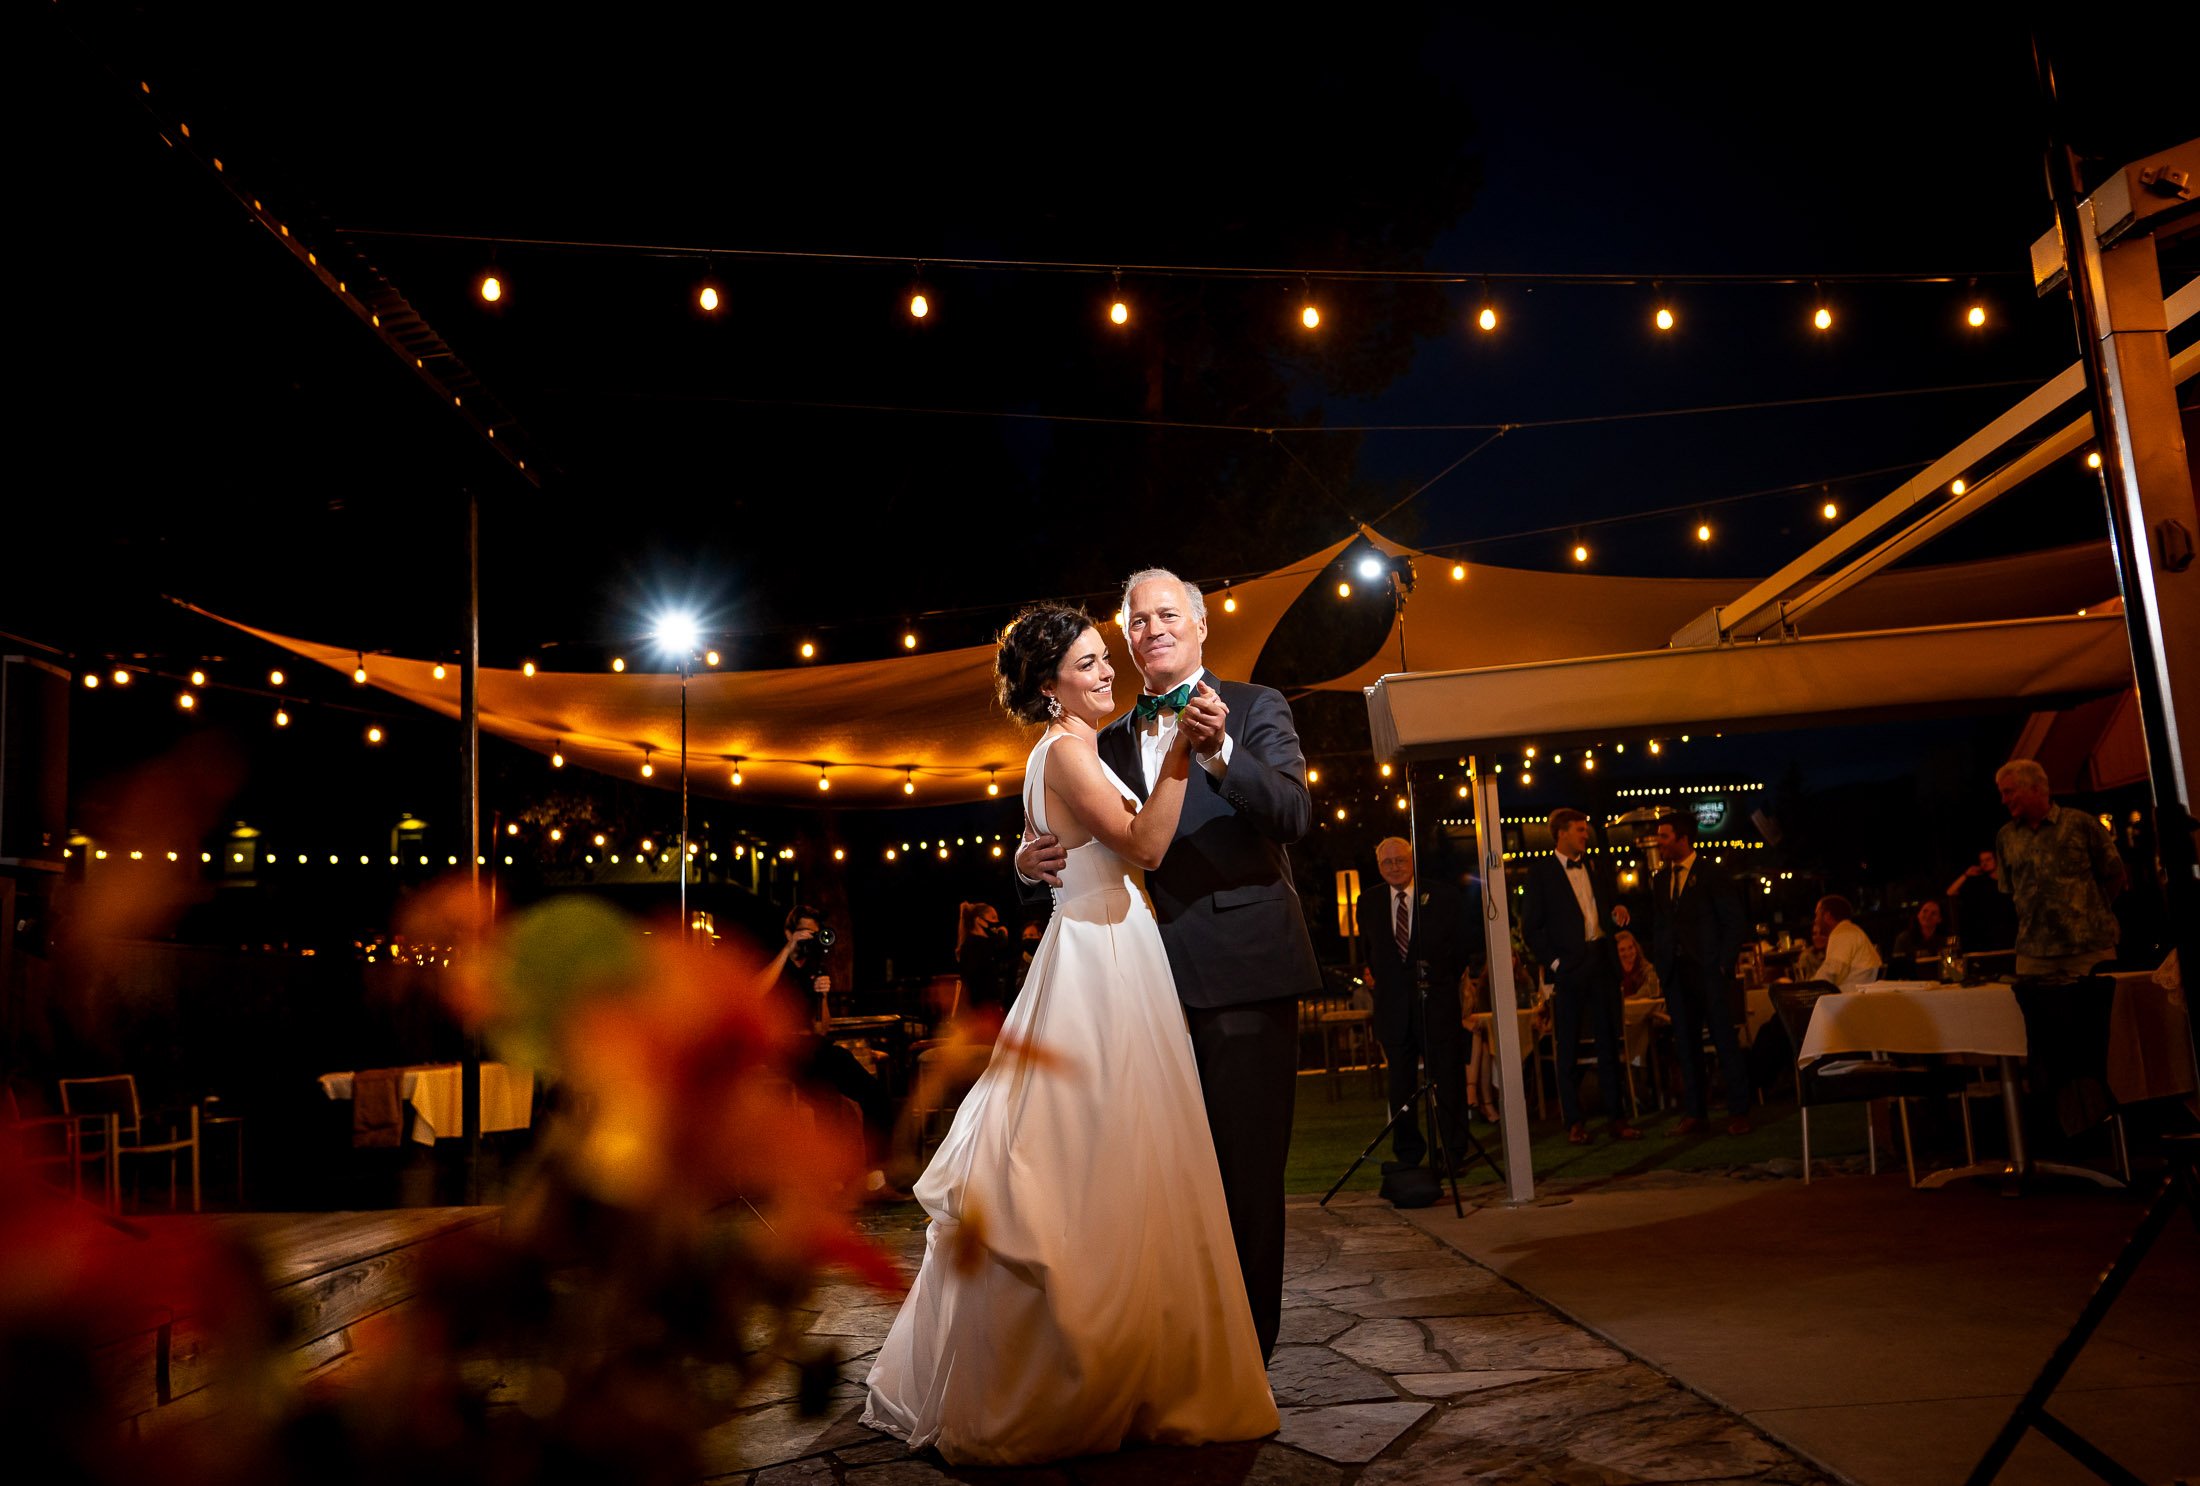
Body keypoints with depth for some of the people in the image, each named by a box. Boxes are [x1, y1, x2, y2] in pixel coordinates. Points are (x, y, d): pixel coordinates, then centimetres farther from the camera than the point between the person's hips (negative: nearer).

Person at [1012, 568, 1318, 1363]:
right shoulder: (1112, 741, 16)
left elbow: (1294, 813, -12)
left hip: (1242, 967, -4)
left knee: (1245, 1163, 1)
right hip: (1154, 976, 5)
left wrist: (1219, 751, -28)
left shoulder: (1256, 708, 3)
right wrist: (1032, 859, -5)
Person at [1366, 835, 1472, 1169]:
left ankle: (1454, 1152, 9)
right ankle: (1407, 1155, 15)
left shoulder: (1444, 896, 0)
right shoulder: (1369, 904, 8)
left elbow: (1462, 944, 7)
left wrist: (1444, 980, 4)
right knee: (1401, 1083, 7)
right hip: (1393, 1006, 3)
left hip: (1437, 1002, -2)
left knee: (1448, 1078, -1)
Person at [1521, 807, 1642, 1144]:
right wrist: (1553, 961, -9)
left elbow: (1613, 906, 23)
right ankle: (1574, 1122, 8)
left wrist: (1620, 912, 0)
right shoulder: (1541, 873, 0)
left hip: (1602, 964, 4)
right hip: (1569, 966, -4)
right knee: (1568, 1047, 2)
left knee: (1609, 1042, 6)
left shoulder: (1597, 868, 14)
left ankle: (1617, 1117, 11)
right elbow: (1530, 927, -2)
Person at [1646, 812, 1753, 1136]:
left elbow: (1734, 921, -4)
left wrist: (1724, 964, -9)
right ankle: (1696, 1112, 12)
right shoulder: (1659, 879, 14)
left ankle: (1738, 1111, 4)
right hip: (1674, 974, 5)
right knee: (1685, 1043, 6)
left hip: (1707, 972, -5)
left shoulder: (1711, 873, -2)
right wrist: (1659, 966, 8)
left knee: (1725, 1039, -3)